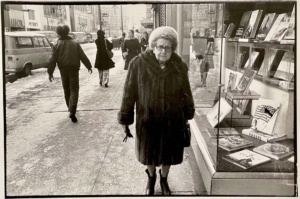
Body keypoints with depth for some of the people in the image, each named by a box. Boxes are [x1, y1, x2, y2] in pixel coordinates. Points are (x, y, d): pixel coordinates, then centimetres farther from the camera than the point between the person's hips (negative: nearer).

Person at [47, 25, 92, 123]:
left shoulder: (56, 45, -1)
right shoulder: (75, 44, -1)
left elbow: (52, 60, -5)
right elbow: (83, 57, 0)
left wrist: (50, 72, 1)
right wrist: (89, 66, 11)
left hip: (63, 71, 2)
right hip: (74, 70, -1)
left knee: (67, 91, 17)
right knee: (74, 90, -1)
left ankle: (71, 110, 30)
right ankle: (72, 112, -16)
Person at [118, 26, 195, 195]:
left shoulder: (180, 66, -6)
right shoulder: (138, 64, -13)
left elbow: (186, 92, 5)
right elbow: (129, 93, -8)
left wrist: (188, 114, 10)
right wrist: (125, 118, -5)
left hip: (173, 120, 2)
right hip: (148, 119, -1)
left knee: (169, 153, 17)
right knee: (149, 152, 17)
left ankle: (164, 179, 47)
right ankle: (151, 177, 48)